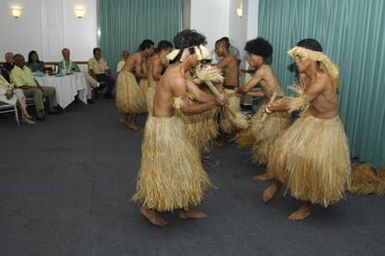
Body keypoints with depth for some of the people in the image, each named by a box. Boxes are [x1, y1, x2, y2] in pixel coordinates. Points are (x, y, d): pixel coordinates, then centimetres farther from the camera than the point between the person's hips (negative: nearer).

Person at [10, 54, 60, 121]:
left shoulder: (26, 68, 13)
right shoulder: (14, 72, -14)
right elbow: (21, 86, -21)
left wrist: (39, 86, 0)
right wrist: (34, 87, -22)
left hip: (35, 87, 9)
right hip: (24, 90, -9)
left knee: (52, 89, -1)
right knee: (38, 91, -40)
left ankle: (52, 108, 6)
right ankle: (39, 113, -39)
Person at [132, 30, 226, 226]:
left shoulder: (183, 71, 6)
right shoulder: (176, 77, -26)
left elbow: (197, 94, 5)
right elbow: (188, 109, -21)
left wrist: (216, 99, -11)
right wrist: (213, 105, -13)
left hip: (170, 123, 10)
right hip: (162, 126, -10)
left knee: (182, 166, 17)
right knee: (164, 170, 5)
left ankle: (185, 209, 30)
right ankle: (149, 207, 26)